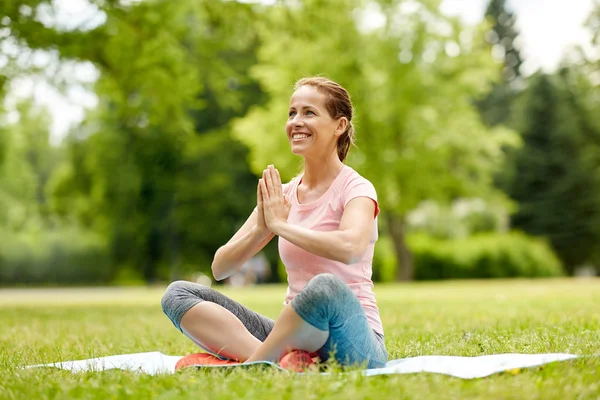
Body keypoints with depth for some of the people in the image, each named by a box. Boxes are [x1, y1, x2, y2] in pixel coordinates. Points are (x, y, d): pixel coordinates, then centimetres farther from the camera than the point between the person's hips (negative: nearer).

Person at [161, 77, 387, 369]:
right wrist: (261, 228, -11)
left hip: (350, 342, -6)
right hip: (296, 339, 6)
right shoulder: (282, 195, 11)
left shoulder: (356, 189, -5)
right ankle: (279, 362, -27)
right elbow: (220, 269, 7)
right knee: (178, 294, -6)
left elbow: (349, 248, -30)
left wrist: (281, 225, -16)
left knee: (326, 286, -40)